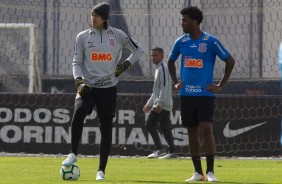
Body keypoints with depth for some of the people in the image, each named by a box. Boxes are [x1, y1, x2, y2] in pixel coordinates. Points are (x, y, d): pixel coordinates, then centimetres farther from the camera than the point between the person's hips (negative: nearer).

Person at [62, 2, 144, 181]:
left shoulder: (117, 35, 2)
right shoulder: (83, 37, 4)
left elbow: (139, 50, 13)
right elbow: (77, 62, 5)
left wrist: (125, 65, -1)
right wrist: (79, 81, -11)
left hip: (108, 87, 1)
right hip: (88, 86, -1)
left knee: (106, 127, 2)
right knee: (79, 112, -29)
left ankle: (101, 171, 10)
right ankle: (73, 155, -18)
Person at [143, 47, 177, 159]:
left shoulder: (163, 67, -9)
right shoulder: (158, 69, 22)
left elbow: (164, 87, -18)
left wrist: (159, 103, -23)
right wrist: (149, 103, 30)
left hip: (162, 104, -10)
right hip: (166, 105, 10)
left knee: (150, 125, -11)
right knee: (165, 128, 6)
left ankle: (159, 149, -15)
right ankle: (172, 152, 4)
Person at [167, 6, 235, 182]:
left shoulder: (210, 41, -7)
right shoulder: (181, 42, 6)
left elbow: (230, 61, -3)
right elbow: (171, 61, 24)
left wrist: (221, 86, -5)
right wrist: (175, 82, 12)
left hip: (205, 94, -4)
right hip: (186, 94, 4)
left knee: (206, 129, -15)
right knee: (192, 132, 6)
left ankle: (210, 172, -10)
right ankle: (198, 173, 14)